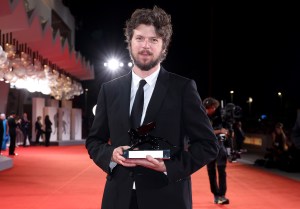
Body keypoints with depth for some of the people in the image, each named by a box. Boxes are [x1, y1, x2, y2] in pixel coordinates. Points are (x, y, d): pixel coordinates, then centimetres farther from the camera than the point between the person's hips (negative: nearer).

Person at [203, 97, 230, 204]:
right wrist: (220, 131, -23)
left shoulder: (218, 112, -2)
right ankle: (216, 195, 17)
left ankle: (222, 195, -14)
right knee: (211, 171, 6)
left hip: (220, 143, 1)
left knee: (221, 168, -12)